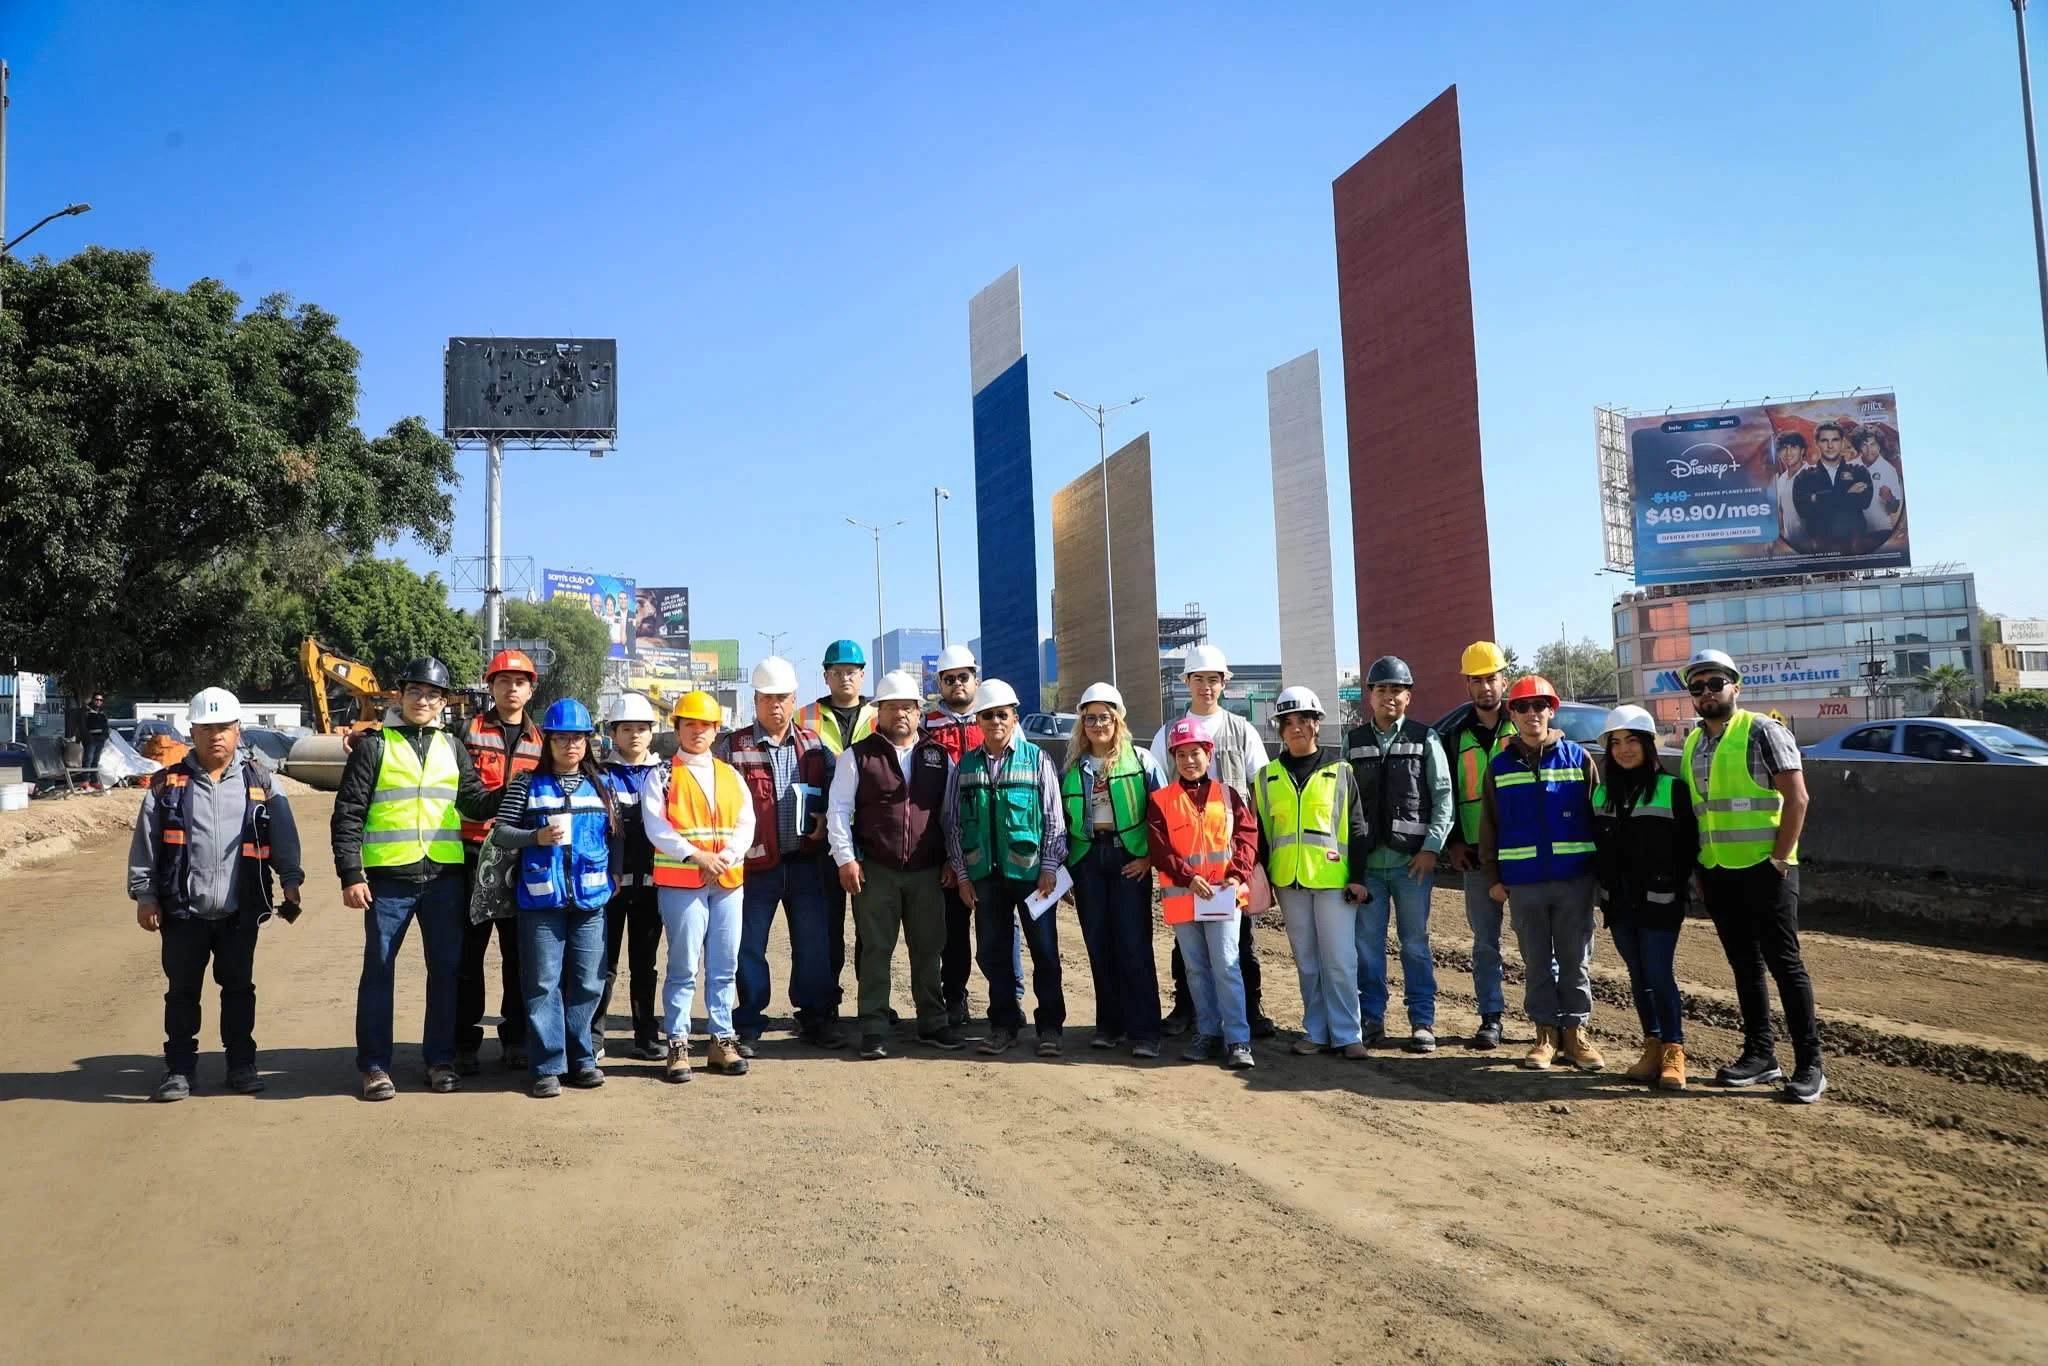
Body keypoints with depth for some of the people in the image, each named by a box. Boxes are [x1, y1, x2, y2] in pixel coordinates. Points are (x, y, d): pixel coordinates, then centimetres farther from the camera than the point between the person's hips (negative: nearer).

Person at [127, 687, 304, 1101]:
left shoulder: (259, 783, 4)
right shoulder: (168, 785, 2)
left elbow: (284, 837, 2)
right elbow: (144, 845, 3)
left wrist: (290, 881, -6)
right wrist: (144, 895, -1)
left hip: (240, 912, 1)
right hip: (183, 911, 0)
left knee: (239, 988, 10)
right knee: (182, 992, 7)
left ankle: (241, 1064, 20)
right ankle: (179, 1070, 17)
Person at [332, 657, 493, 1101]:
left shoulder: (451, 748, 13)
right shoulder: (375, 746, 2)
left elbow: (474, 801, 10)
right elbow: (347, 814, -1)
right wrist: (350, 875, -8)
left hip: (445, 877, 3)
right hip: (388, 877, -3)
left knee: (446, 969, 8)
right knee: (378, 970, 2)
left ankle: (440, 1059, 18)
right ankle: (375, 1065, 12)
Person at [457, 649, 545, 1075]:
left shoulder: (540, 740, 13)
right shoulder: (470, 732, 3)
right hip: (476, 853, -3)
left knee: (519, 952, 8)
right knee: (469, 951, 2)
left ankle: (515, 1039, 18)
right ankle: (465, 1043, 10)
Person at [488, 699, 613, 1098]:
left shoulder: (602, 785, 11)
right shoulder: (527, 784, 4)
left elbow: (615, 835, 15)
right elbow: (500, 832, 0)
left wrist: (613, 876, 5)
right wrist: (536, 837, -16)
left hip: (590, 899, 2)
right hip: (541, 899, -2)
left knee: (587, 982, 5)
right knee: (543, 983, 0)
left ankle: (581, 1058, 18)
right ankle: (548, 1065, 7)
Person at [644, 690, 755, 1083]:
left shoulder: (731, 776, 15)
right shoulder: (661, 776, 3)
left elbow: (746, 825, 6)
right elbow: (656, 826, -8)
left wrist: (725, 858, -11)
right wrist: (697, 855, -18)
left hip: (728, 881, 4)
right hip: (679, 881, -4)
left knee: (725, 966, 7)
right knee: (683, 967, -4)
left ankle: (722, 1041, 16)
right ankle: (678, 1045, 3)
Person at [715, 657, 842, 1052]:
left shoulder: (814, 745, 7)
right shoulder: (732, 748, -2)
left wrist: (825, 817, -1)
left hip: (805, 863, 2)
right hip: (755, 865, -2)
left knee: (814, 943, 7)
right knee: (749, 947, 5)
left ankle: (816, 1019, 20)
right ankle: (747, 1026, 17)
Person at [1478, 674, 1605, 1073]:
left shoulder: (1578, 757, 2)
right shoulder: (1500, 766, 5)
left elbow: (1599, 815, 3)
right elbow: (1489, 826, 7)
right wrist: (1492, 877, 3)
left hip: (1574, 878, -1)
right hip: (1523, 882, 1)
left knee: (1576, 960, 6)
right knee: (1536, 962, 8)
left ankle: (1575, 1030, 17)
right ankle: (1547, 1032, 17)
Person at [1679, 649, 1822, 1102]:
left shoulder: (1762, 731, -6)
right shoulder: (1693, 743, 13)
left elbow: (1796, 797, -11)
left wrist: (1780, 858, -15)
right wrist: (1698, 868, 12)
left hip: (1765, 869, -6)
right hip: (1717, 874, 6)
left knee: (1784, 964, -3)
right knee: (1744, 965, 11)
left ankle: (1809, 1065, 3)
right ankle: (1760, 1055, 20)